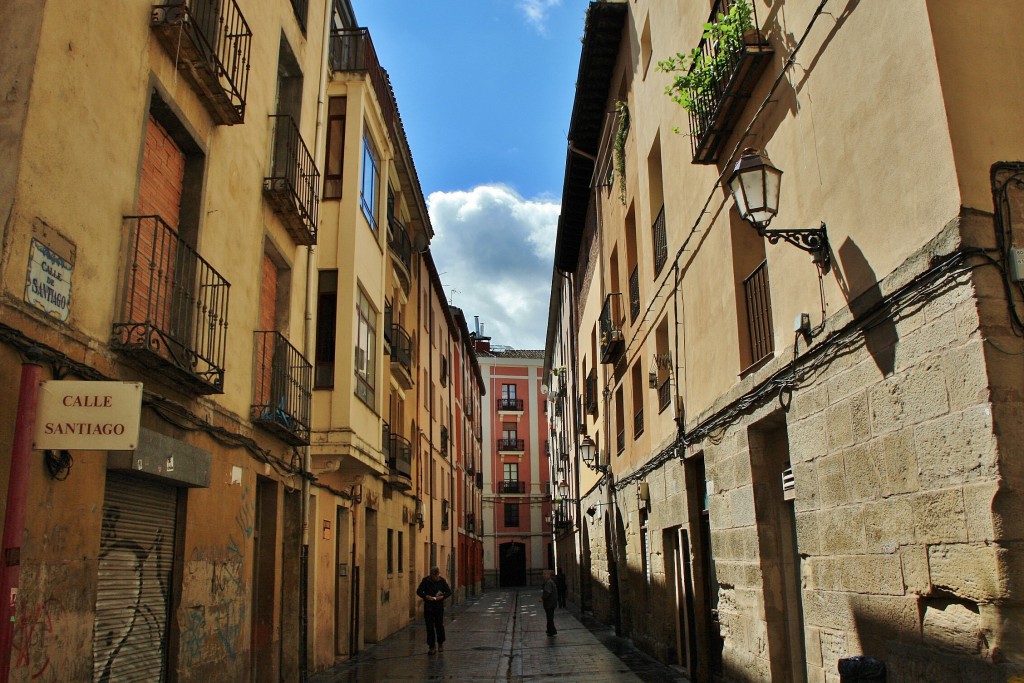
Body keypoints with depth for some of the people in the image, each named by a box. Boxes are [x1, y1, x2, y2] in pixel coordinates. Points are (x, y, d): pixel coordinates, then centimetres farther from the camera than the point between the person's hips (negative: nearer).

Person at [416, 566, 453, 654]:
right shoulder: (426, 580, -5)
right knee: (430, 626, 1)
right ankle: (431, 647, 9)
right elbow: (419, 591, -2)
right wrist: (426, 596, -19)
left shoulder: (442, 580, -2)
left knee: (439, 625, 1)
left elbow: (449, 591, 4)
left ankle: (440, 644, 23)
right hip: (428, 606, 0)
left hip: (439, 606, 0)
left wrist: (442, 596, -15)